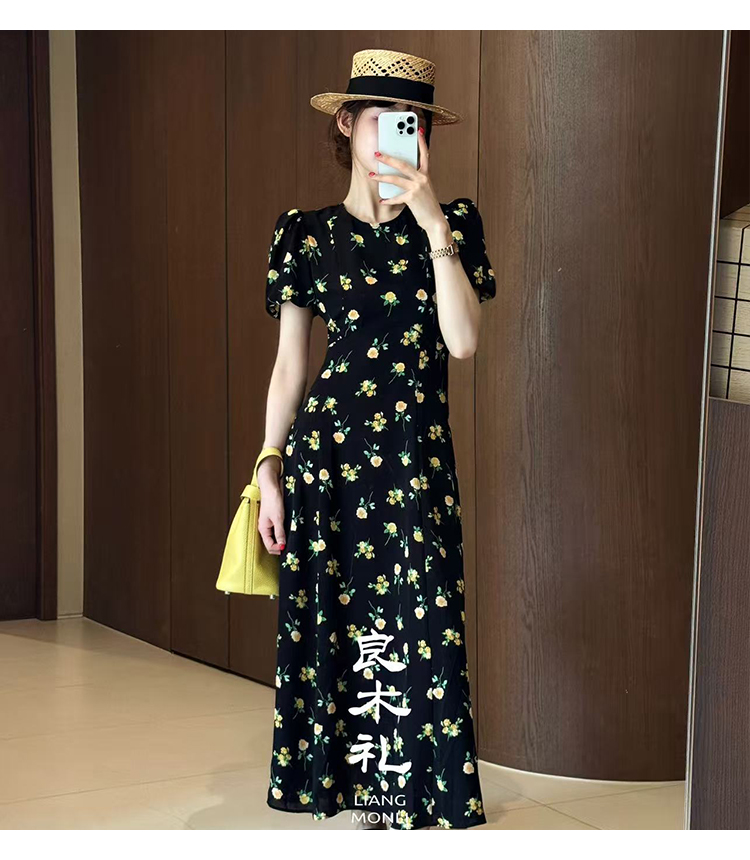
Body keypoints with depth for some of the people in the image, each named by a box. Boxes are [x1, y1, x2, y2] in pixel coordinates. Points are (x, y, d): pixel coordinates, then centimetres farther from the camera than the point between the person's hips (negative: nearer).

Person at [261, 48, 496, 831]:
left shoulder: (453, 224, 4)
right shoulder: (308, 233, 4)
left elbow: (463, 340, -11)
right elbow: (289, 362, 6)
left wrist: (434, 226, -15)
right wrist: (269, 470, 2)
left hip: (418, 453, 0)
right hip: (327, 449, 1)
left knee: (419, 629, -3)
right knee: (334, 621, 4)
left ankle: (411, 796, 11)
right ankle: (362, 791, 19)